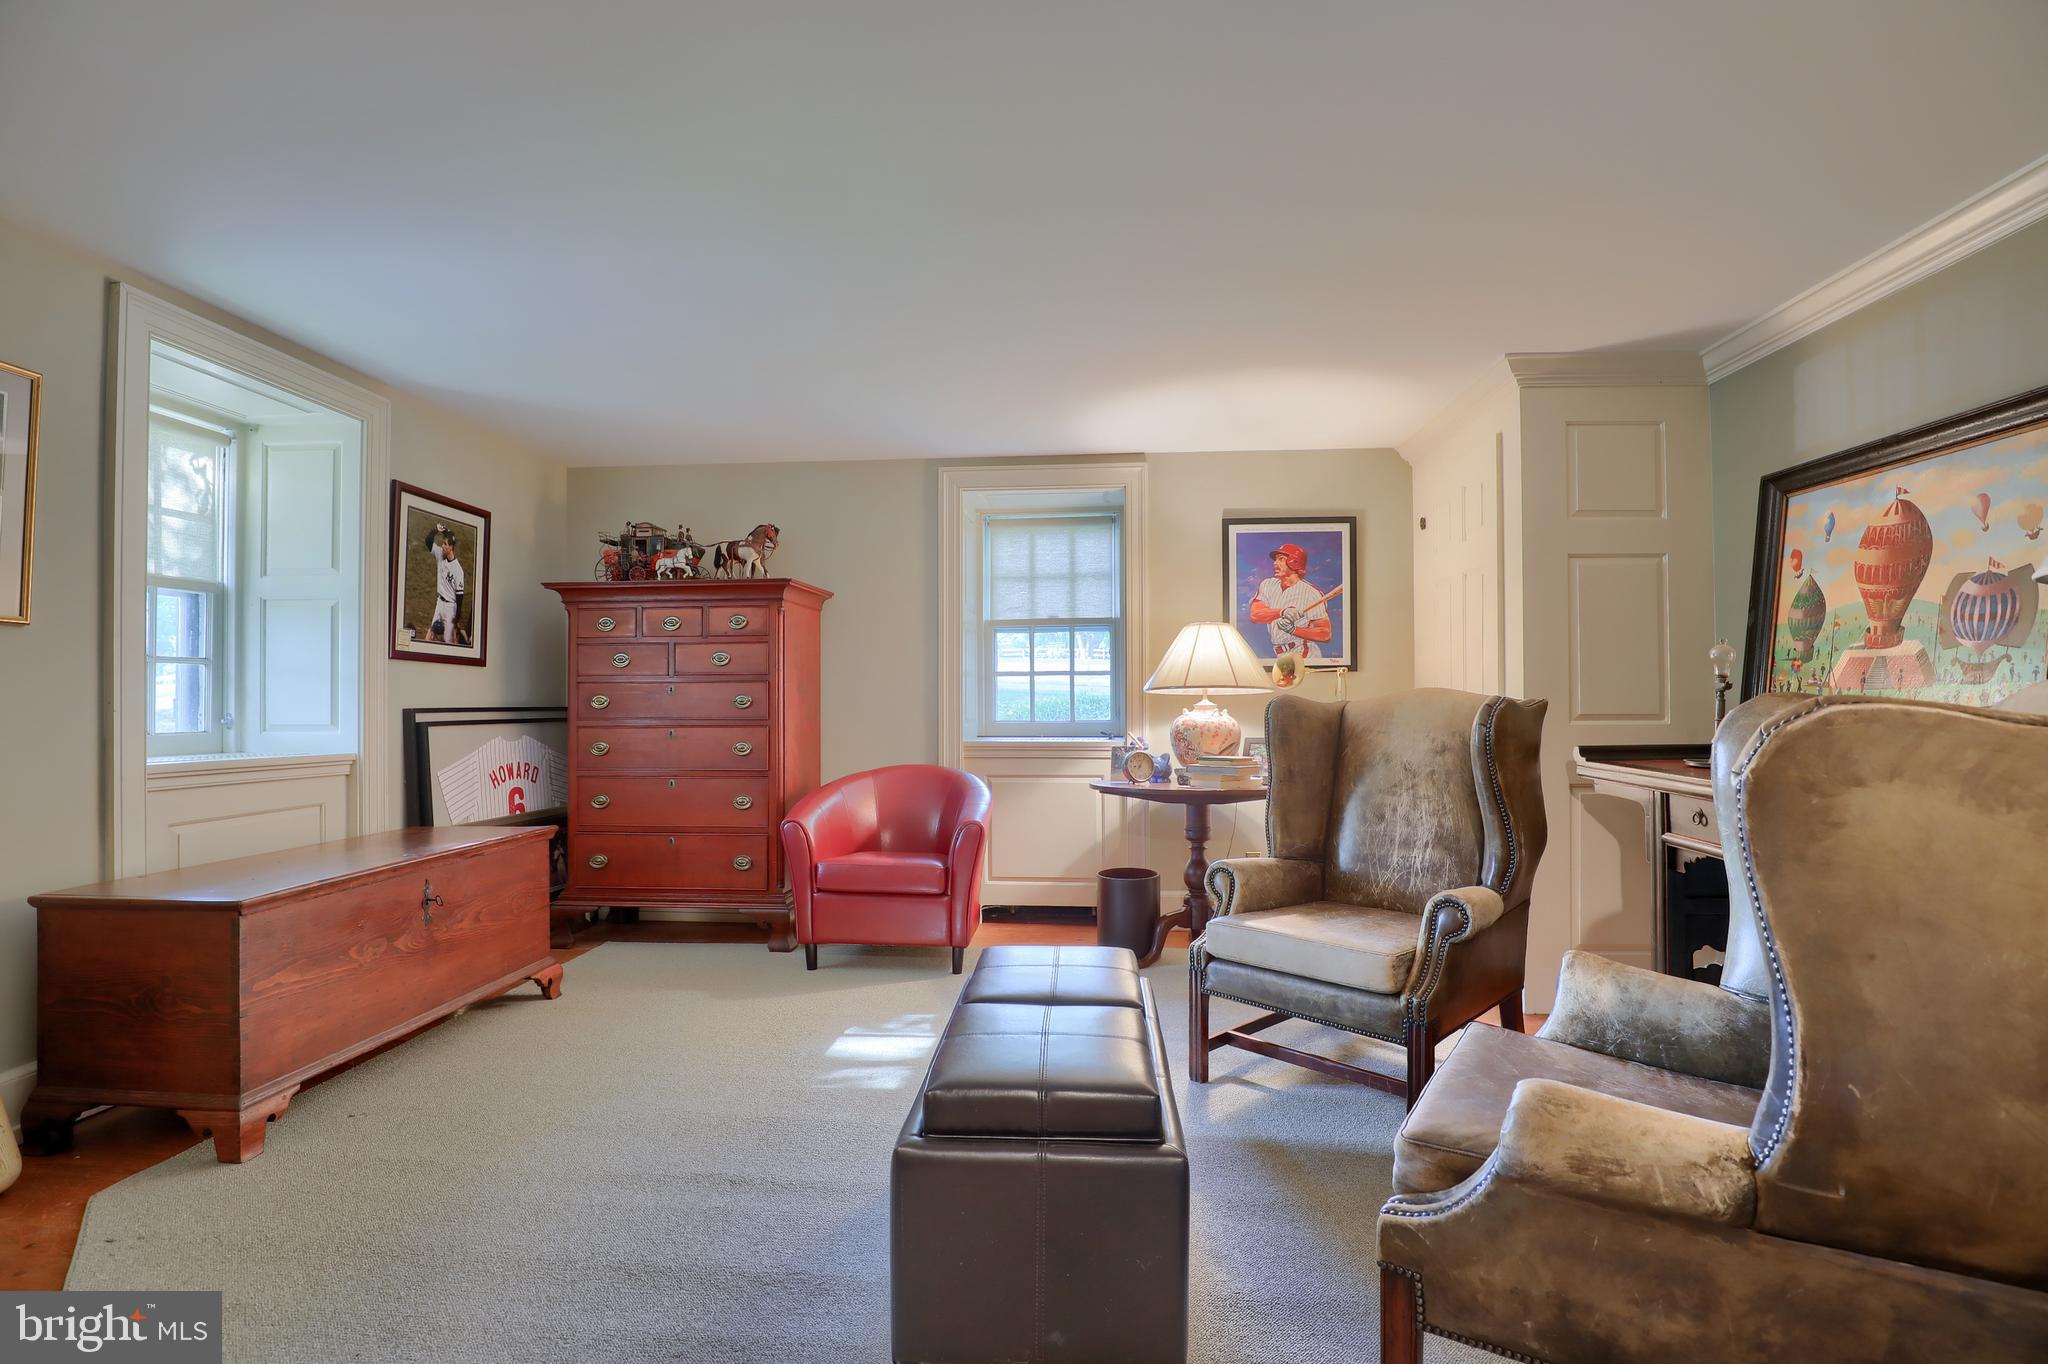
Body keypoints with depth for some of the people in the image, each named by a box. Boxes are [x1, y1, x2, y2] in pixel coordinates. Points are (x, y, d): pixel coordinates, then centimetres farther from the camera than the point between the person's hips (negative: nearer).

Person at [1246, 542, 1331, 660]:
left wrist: (1293, 630, -27)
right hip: (1279, 656, 5)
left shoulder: (1312, 593, -12)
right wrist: (1282, 612, -31)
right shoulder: (1267, 585, 4)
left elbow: (1325, 634, -14)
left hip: (1305, 656, -5)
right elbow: (1255, 615, -14)